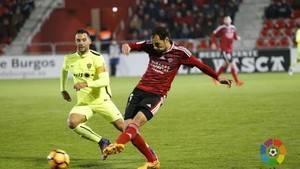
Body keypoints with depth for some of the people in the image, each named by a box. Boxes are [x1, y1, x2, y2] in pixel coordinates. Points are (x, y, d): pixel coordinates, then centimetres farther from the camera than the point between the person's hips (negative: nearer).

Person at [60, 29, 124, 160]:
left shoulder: (96, 57, -14)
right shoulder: (69, 59, 0)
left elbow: (105, 81, -24)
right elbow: (64, 70, 25)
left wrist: (86, 84, -38)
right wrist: (63, 90, 23)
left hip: (101, 100, -3)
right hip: (83, 103, 3)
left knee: (122, 127, -1)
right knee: (72, 123, -27)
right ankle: (102, 142, -10)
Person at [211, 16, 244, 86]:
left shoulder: (233, 28, 8)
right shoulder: (221, 28, -9)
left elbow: (235, 36, 19)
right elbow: (214, 35, -1)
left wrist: (237, 37, -3)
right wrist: (213, 43, -8)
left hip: (230, 49, 7)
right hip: (224, 50, -7)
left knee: (225, 64, 15)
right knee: (232, 64, -12)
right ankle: (237, 81, -8)